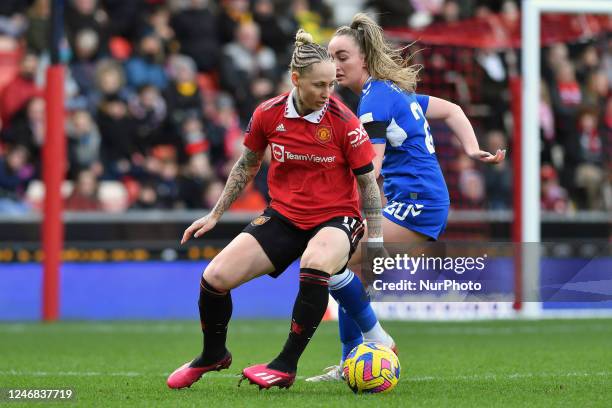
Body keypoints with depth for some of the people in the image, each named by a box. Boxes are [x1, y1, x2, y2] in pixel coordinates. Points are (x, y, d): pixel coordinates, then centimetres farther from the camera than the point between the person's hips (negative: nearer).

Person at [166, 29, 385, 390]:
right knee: (215, 278, -10)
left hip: (336, 218, -4)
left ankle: (287, 366, -25)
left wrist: (376, 244, -7)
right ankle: (213, 356, 22)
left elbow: (368, 183, -6)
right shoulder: (268, 114, -6)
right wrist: (215, 215, 14)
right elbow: (247, 164, 11)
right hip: (284, 217, 4)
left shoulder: (344, 122, -15)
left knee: (315, 264, -39)